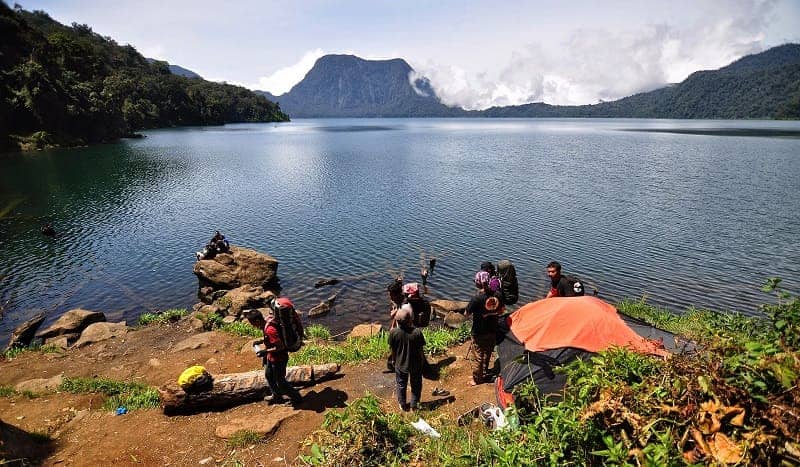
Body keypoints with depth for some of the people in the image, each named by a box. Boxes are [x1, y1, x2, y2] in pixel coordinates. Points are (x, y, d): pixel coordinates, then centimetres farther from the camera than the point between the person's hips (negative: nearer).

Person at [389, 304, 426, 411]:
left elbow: (392, 349, -9)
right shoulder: (417, 332, -27)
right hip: (415, 364, -1)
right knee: (416, 384, 24)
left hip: (400, 364, 1)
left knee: (401, 385, 24)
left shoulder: (393, 332, -23)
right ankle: (414, 404, 38)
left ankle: (403, 405, 40)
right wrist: (422, 362, 4)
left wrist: (395, 360, 10)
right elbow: (420, 350, -15)